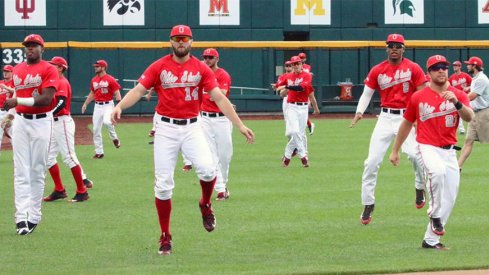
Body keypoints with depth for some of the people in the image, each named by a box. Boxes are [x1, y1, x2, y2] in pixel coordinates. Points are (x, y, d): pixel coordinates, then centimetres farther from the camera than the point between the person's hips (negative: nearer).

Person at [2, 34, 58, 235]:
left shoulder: (48, 70, -6)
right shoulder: (17, 70, 12)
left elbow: (46, 99, -16)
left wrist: (18, 101, -21)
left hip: (42, 122, -4)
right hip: (20, 121, 4)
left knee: (37, 171, 1)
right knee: (21, 171, -4)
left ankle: (34, 217, 7)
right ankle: (21, 217, -9)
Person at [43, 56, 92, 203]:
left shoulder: (62, 83, -12)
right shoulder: (55, 82, 18)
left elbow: (61, 103, -26)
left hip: (63, 122, -10)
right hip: (54, 123, 10)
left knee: (68, 156, -9)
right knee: (49, 157, 9)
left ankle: (82, 192, -6)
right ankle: (59, 190, 13)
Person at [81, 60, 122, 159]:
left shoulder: (110, 79, -8)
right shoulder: (94, 80, 11)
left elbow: (117, 93, -10)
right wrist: (85, 104, 15)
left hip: (108, 105, -6)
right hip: (97, 106, 6)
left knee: (107, 122, -32)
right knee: (96, 130, 2)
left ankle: (114, 138, -3)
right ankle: (99, 152, 11)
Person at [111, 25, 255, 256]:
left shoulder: (201, 68, 3)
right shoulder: (159, 67, 2)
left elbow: (219, 98, 0)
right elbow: (138, 90, -5)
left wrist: (240, 126, -6)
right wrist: (120, 106, -25)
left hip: (192, 128, 0)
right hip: (165, 128, 0)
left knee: (207, 168, -24)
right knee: (163, 184, -1)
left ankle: (206, 205, 9)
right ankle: (165, 237, 11)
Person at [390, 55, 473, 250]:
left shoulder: (458, 95, 3)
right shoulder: (418, 97, 1)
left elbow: (469, 117, -14)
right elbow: (407, 124, 12)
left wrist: (456, 102, -33)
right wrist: (395, 150, 16)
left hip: (449, 151, 3)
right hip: (427, 148, -3)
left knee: (449, 197, 2)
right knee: (438, 172, -35)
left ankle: (431, 239, 13)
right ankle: (435, 216, -17)